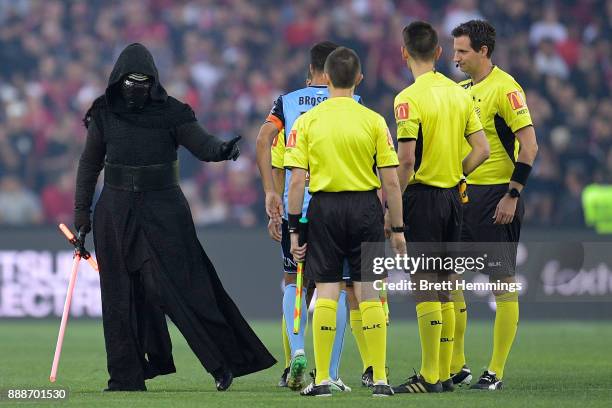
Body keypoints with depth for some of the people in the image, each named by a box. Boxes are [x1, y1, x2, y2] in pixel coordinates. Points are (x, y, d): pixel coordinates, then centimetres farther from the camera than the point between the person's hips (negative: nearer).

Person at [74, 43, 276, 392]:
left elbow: (200, 142, -11)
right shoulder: (104, 115, 4)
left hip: (164, 211, -2)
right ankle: (127, 377, 10)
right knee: (123, 296, 3)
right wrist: (82, 210, 9)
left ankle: (224, 361, 3)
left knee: (182, 287, -7)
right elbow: (90, 164, 11)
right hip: (117, 213, 2)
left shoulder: (170, 113, -2)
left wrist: (221, 150, -33)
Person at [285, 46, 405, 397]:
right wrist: (397, 228, 5)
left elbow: (297, 181, -4)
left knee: (326, 292, 3)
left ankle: (322, 379, 1)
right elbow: (391, 181, -2)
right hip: (366, 207, 0)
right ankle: (380, 379, 2)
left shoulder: (307, 121, -1)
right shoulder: (374, 121, -1)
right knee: (368, 292, 3)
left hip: (324, 208, 0)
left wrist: (294, 229, 1)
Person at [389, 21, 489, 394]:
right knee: (443, 286, 13)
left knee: (423, 284, -5)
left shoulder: (409, 98, -13)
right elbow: (482, 150, 5)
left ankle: (429, 377, -6)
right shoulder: (460, 94, 8)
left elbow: (406, 160, -18)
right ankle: (445, 373, 16)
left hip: (423, 196, -7)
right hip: (452, 196, 7)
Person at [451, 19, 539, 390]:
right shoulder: (461, 90, 13)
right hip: (462, 194, 9)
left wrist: (512, 195, -18)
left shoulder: (504, 88, -11)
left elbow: (529, 146, -16)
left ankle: (496, 372, 0)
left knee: (503, 283, -3)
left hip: (496, 197, -9)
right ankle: (456, 367, 16)